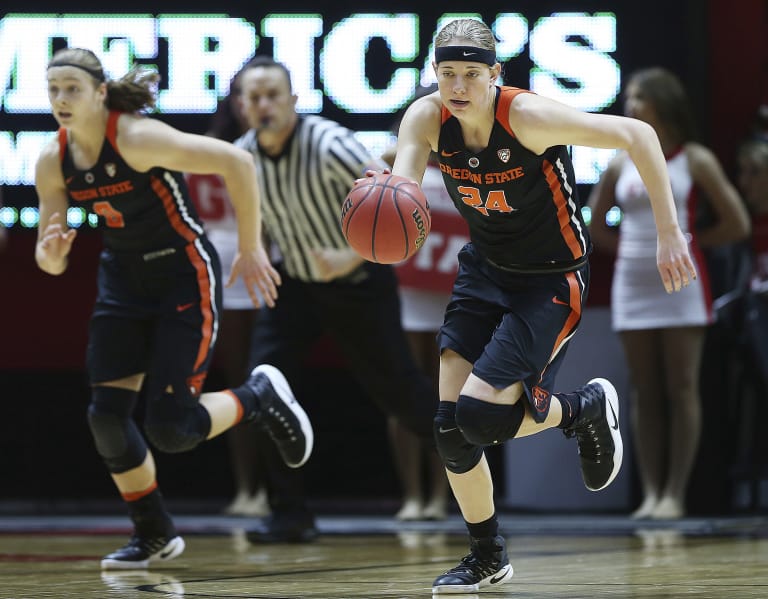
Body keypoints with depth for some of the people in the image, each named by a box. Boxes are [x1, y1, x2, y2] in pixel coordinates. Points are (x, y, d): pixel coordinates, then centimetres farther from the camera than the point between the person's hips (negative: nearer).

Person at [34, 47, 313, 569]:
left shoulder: (138, 138, -24)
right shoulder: (53, 163, -4)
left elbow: (236, 162, -25)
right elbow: (51, 261, 2)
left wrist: (250, 250, -18)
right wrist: (50, 256, -23)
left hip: (185, 277, -6)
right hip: (123, 281, 7)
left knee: (170, 428, -11)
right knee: (106, 416, -1)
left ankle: (261, 397, 18)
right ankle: (155, 535, 18)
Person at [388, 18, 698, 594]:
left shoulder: (528, 116, -27)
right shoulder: (427, 119, -13)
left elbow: (637, 135, -26)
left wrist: (669, 233, -26)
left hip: (552, 281, -6)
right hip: (485, 269, 6)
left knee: (481, 414, -19)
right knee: (450, 424, 1)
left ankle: (584, 410, 12)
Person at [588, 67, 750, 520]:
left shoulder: (695, 160, -1)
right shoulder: (621, 163, 8)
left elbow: (737, 224, -1)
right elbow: (596, 225, 19)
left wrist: (689, 241, 1)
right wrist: (633, 245, 7)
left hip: (681, 284, -4)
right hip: (633, 285, 4)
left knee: (681, 389, -5)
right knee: (645, 394, 4)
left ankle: (675, 494, -4)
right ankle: (651, 492, 6)